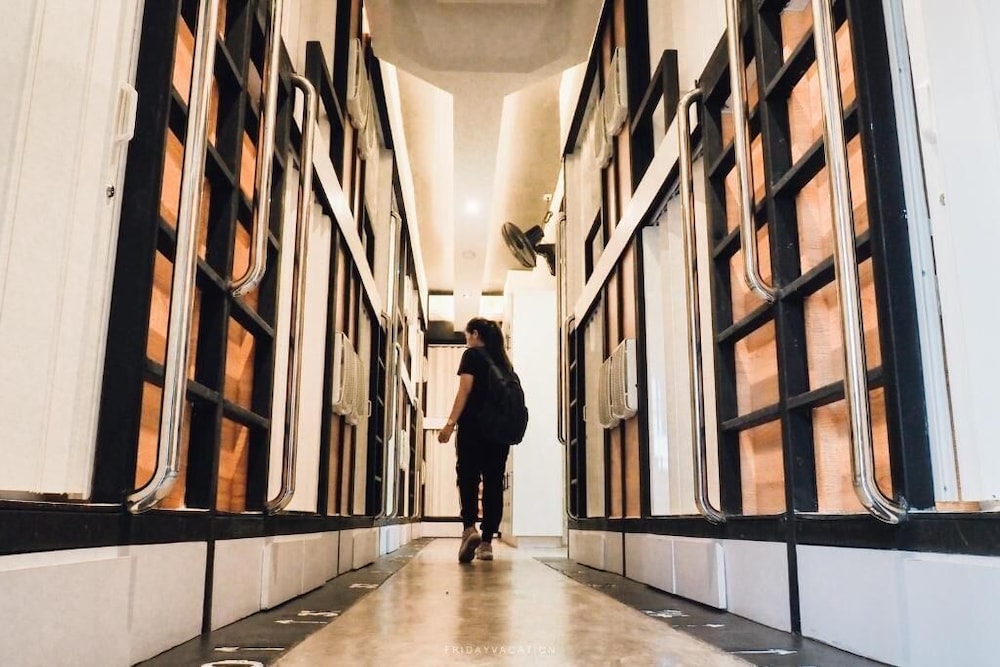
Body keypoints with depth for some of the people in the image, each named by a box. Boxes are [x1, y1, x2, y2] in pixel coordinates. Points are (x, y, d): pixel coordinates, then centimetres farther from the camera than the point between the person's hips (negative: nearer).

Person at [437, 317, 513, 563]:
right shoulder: (503, 360, 17)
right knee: (494, 482, 4)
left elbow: (465, 390, -10)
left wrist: (450, 423, -13)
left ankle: (469, 528, -24)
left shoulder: (472, 355, 0)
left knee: (468, 478, -3)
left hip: (473, 427, -5)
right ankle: (486, 542, 4)